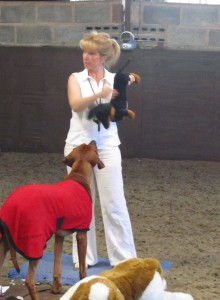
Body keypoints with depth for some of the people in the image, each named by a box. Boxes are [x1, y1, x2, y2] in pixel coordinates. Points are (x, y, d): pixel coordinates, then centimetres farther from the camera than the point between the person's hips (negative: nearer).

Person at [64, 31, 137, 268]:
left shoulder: (115, 80, 5)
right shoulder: (76, 78, 3)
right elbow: (76, 105, -16)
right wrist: (100, 94, -32)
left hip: (107, 146, 0)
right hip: (78, 145, 1)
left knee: (114, 203, -1)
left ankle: (124, 258, 7)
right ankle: (84, 257, 16)